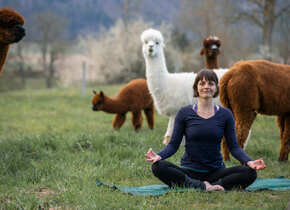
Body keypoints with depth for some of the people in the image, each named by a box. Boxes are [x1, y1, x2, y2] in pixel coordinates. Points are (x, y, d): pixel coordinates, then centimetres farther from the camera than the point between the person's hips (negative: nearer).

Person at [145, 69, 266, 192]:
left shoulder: (225, 114, 5)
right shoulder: (184, 113, 2)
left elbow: (234, 146, 3)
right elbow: (173, 144, 0)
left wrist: (248, 162, -17)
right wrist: (159, 156, -21)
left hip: (215, 172, 1)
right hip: (189, 171, -1)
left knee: (250, 172, -26)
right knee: (158, 166, -29)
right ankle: (203, 187, -30)